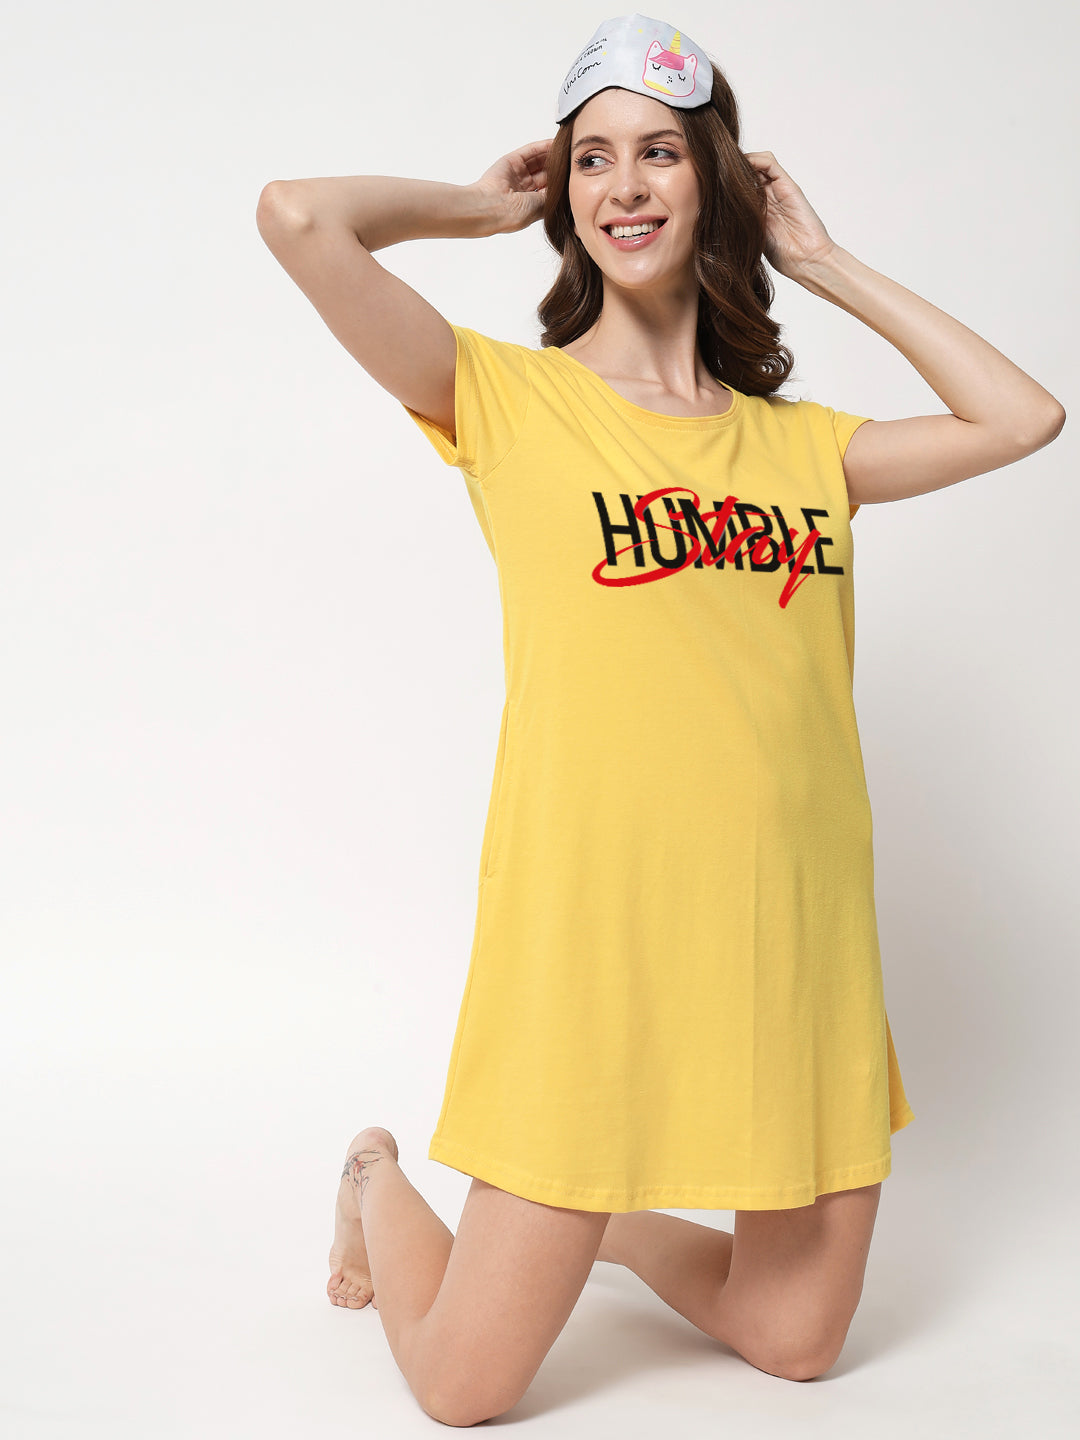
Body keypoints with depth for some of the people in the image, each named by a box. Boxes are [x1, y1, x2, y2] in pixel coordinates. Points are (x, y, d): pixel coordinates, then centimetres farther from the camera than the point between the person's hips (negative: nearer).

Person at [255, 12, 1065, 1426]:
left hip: (796, 935, 5)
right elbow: (299, 218, -11)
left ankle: (606, 1226, 42)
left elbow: (1021, 418, 11)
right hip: (596, 928, -4)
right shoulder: (510, 398, 0)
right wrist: (484, 204, 6)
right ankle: (380, 1186, 35)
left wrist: (826, 264, 14)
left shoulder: (797, 443, 13)